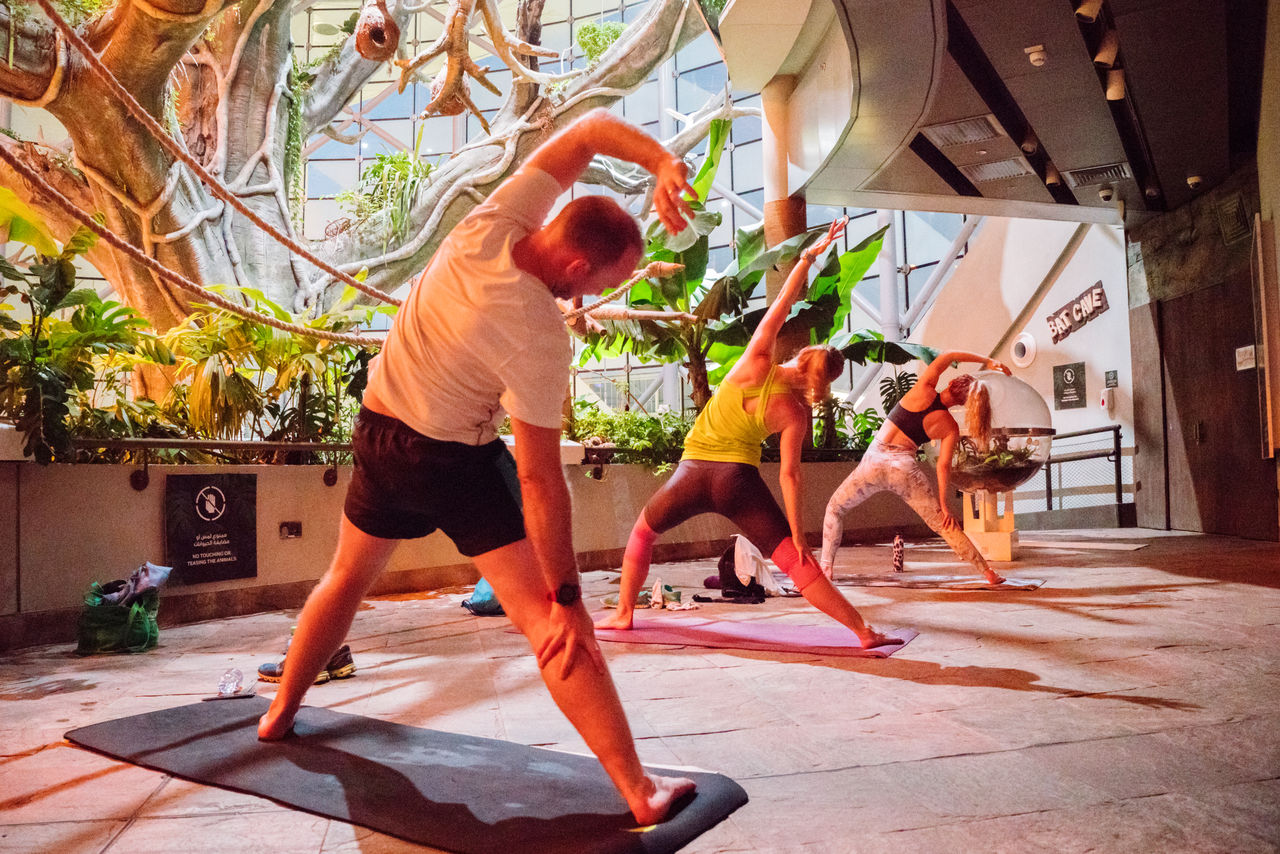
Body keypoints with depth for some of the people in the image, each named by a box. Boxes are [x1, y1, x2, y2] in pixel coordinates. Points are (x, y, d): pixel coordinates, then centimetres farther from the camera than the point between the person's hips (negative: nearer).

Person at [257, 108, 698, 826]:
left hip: (380, 435, 7)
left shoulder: (492, 223, -14)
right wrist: (567, 598, -19)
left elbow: (591, 129, -5)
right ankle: (638, 790, -9)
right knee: (544, 614, -9)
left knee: (348, 577, 27)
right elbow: (540, 479, -26)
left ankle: (281, 713, 43)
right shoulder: (541, 340, -28)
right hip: (459, 462, -7)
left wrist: (661, 160, -21)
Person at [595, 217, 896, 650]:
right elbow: (790, 475, -7)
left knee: (643, 531, 25)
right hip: (737, 479, -1)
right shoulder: (796, 414, -5)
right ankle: (863, 631, -4)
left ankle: (623, 612, 29)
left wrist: (808, 256, -10)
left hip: (692, 471, 1)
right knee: (797, 562, 0)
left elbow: (779, 308, -6)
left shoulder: (757, 365, -6)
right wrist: (798, 533, -2)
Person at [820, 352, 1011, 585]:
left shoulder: (924, 390, -1)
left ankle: (826, 567, 14)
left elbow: (949, 356, 12)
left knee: (835, 508, 19)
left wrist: (987, 360, 21)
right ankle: (987, 573, 16)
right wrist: (942, 502, 5)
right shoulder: (951, 428, 2)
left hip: (874, 460, -1)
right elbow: (943, 465, -2)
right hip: (905, 469, 1)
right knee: (945, 525, 12)